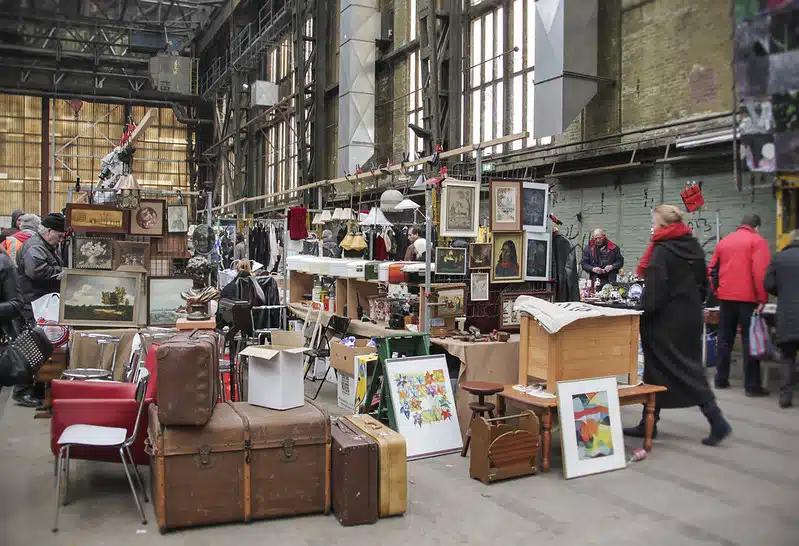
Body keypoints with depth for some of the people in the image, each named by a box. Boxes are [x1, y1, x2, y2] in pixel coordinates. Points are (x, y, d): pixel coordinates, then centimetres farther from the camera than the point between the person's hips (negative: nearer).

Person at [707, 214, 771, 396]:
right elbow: (761, 272, -14)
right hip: (748, 299, -5)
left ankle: (721, 380, 17)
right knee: (750, 340, -1)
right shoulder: (757, 241, -3)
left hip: (726, 298, 5)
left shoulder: (724, 241, 14)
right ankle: (752, 386, 0)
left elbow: (712, 270, 14)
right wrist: (762, 299, -12)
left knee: (724, 339, 12)